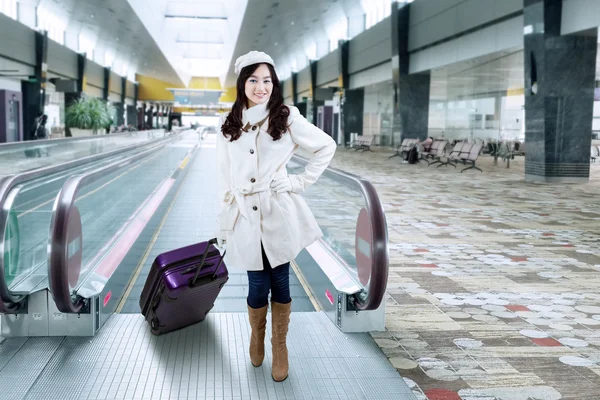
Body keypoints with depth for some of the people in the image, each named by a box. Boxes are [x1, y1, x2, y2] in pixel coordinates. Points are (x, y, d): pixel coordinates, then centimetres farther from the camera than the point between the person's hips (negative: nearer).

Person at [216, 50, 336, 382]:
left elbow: (327, 146, 5)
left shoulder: (286, 118, -2)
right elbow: (225, 177, 8)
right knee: (257, 285, 4)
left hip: (279, 213, -1)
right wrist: (223, 223, 7)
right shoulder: (228, 124, 6)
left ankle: (280, 345, 27)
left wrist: (302, 181, -2)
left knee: (279, 282, 6)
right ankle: (257, 335, 34)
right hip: (244, 215, 2)